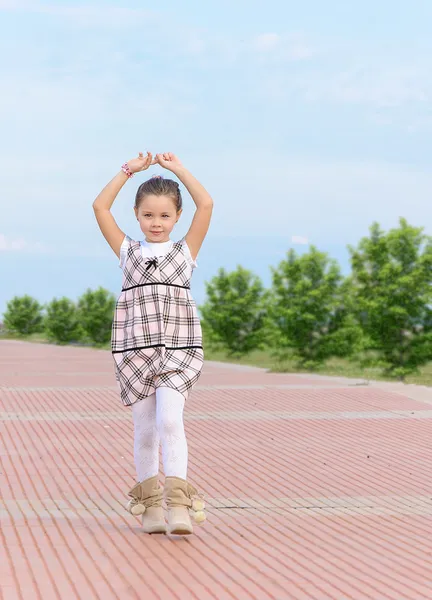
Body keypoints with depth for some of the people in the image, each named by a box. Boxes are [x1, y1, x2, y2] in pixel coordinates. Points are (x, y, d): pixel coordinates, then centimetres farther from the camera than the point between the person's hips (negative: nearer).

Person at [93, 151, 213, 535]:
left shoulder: (186, 251, 9)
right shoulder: (128, 252, 12)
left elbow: (206, 205, 0)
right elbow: (100, 206, 6)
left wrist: (178, 168, 6)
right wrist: (129, 171, 7)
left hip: (178, 349, -2)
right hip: (135, 349, 2)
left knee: (169, 420, -18)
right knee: (145, 429, 5)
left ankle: (179, 504, -18)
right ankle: (150, 503, 17)